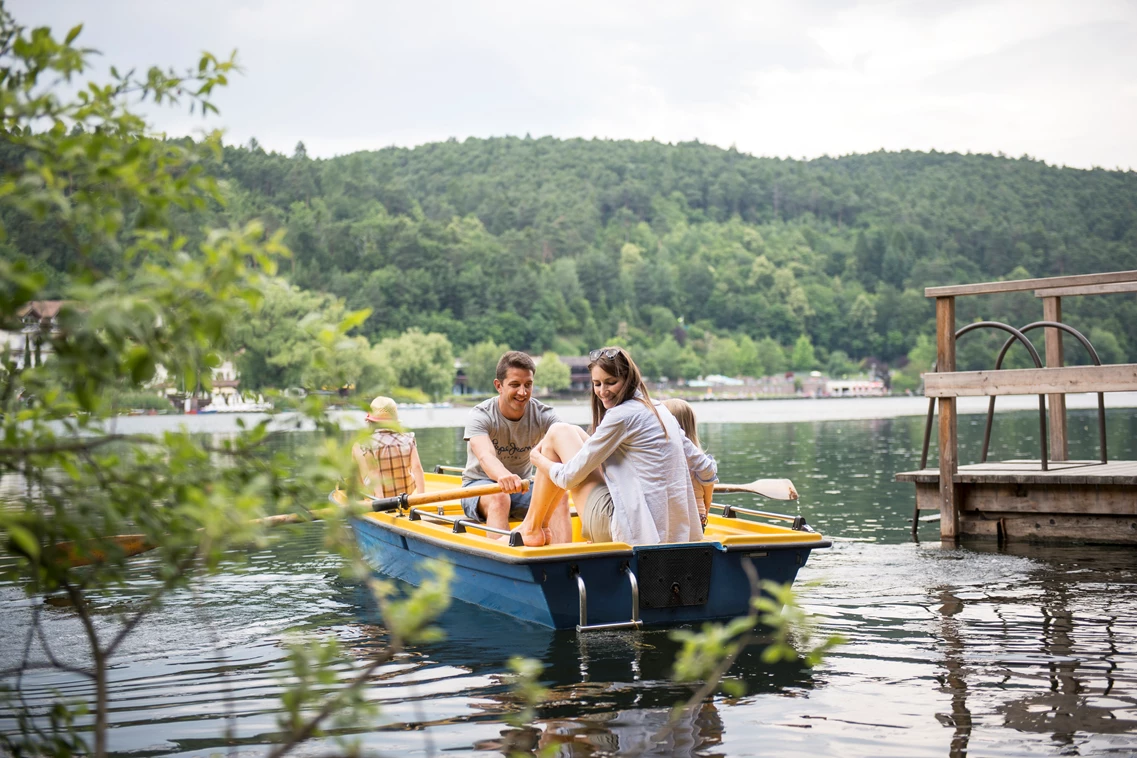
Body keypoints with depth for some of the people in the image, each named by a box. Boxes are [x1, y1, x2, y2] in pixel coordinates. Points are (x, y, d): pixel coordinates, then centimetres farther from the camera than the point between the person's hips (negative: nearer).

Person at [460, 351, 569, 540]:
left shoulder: (544, 415, -9)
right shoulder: (480, 415, -17)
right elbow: (485, 455, -38)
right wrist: (503, 475, -62)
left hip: (522, 487, 3)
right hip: (479, 484, -3)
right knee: (499, 498, -36)